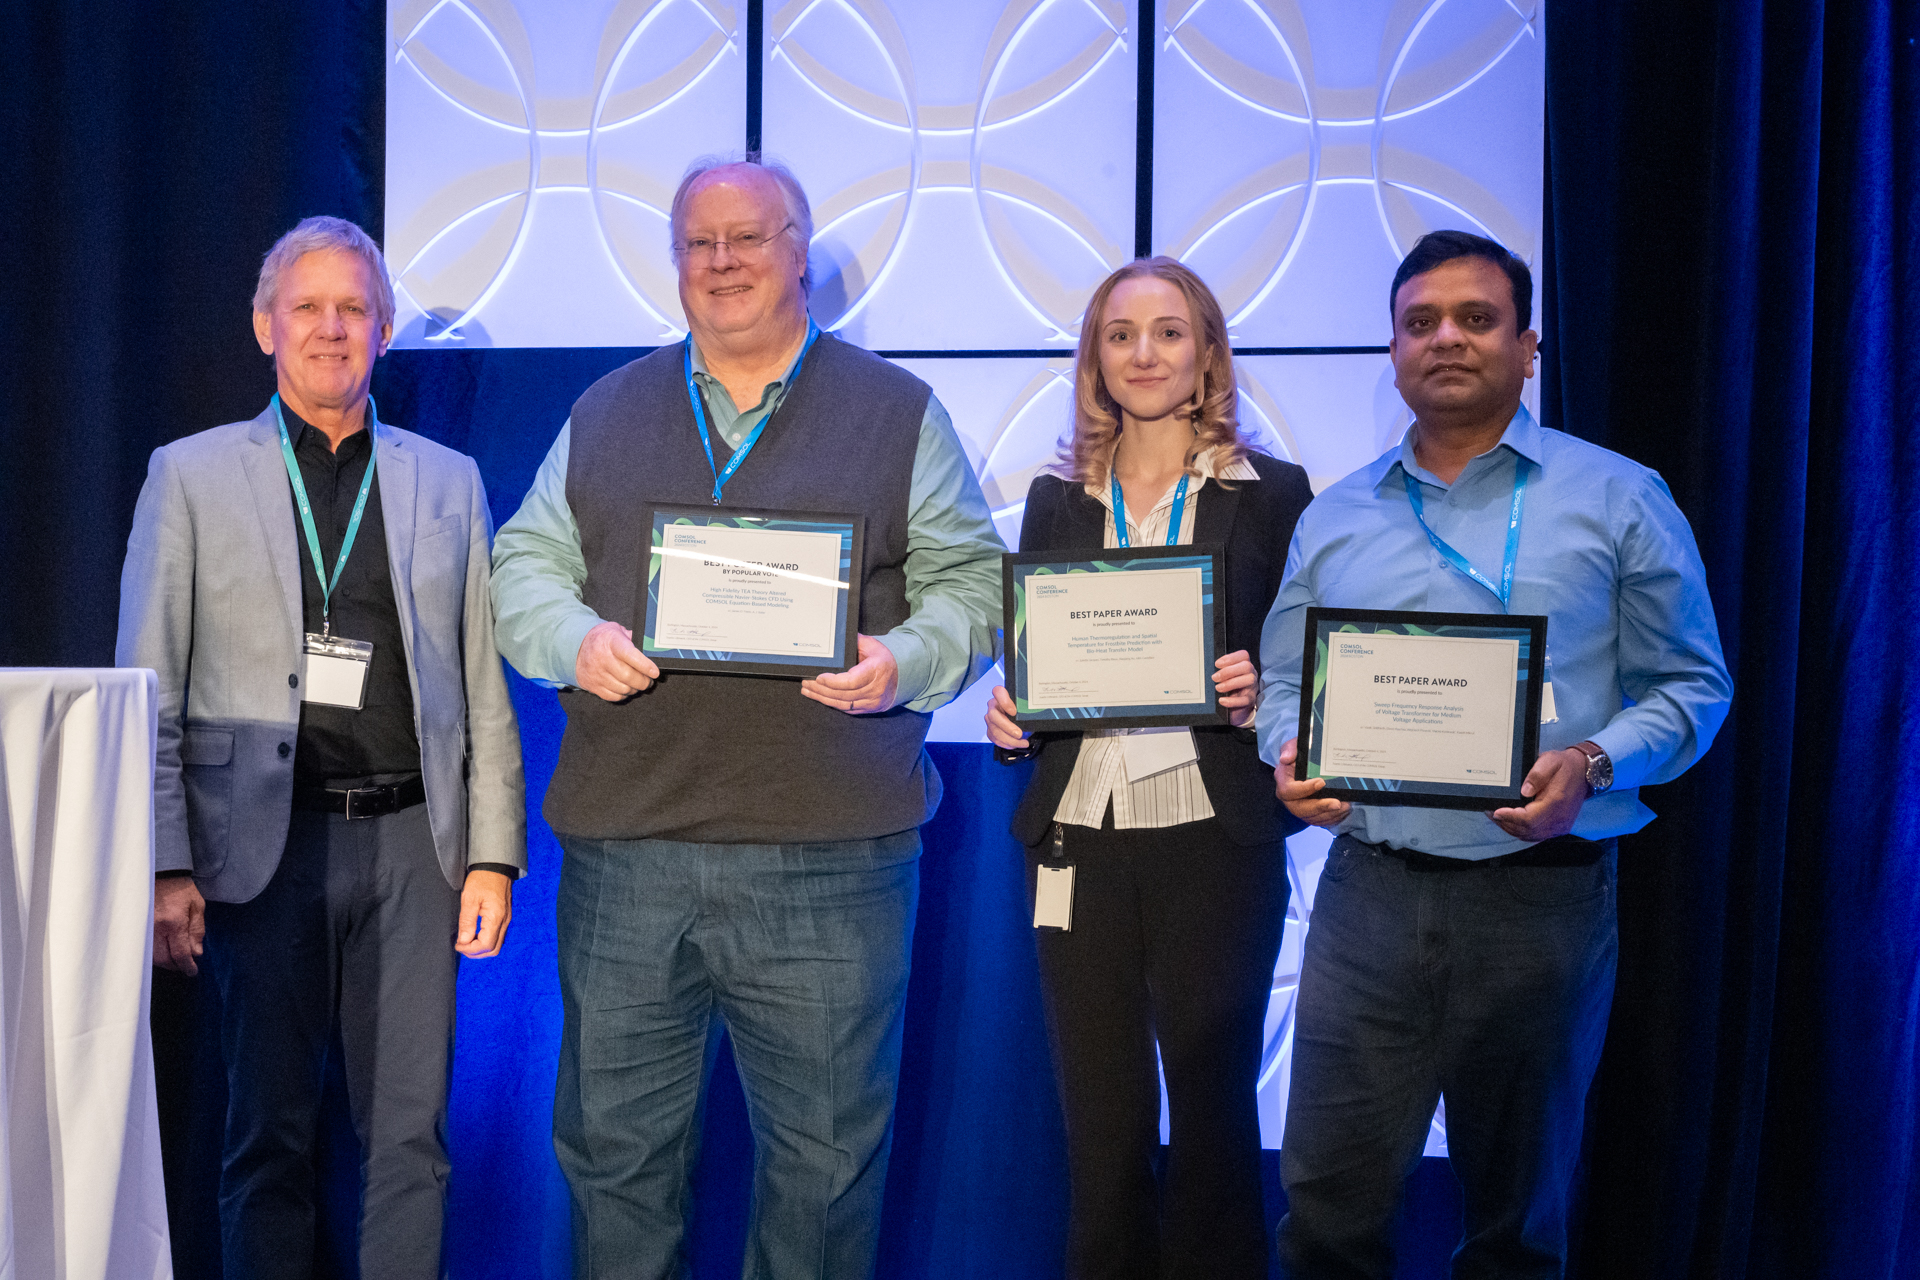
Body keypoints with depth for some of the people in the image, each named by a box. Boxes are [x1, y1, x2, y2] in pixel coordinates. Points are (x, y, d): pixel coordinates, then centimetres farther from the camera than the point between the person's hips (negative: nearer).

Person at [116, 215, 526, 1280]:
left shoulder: (448, 481, 11)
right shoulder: (190, 475, 5)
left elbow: (482, 683, 9)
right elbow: (148, 692, 2)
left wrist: (494, 853, 3)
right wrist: (164, 868, -7)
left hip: (410, 842, 2)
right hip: (264, 844, -1)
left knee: (409, 1137, 5)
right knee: (269, 1137, 7)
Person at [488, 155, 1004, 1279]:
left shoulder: (898, 413, 7)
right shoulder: (606, 414, 14)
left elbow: (970, 585, 4)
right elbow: (527, 563, 13)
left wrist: (905, 662, -15)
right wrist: (574, 636, -8)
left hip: (829, 857, -2)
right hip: (625, 846, 2)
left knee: (825, 1157, 7)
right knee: (614, 1145, 11)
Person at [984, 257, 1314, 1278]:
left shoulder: (1271, 493, 5)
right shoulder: (1057, 501, 13)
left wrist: (1260, 691, -15)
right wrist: (1007, 716, -3)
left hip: (1212, 835, -2)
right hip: (1076, 834, 3)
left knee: (1212, 1100, 5)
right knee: (1099, 1110, 9)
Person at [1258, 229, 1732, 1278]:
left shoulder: (1618, 500, 3)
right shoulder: (1335, 518, 11)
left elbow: (1689, 685, 2)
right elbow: (1283, 682, 15)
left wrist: (1592, 763, -16)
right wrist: (1291, 753, -7)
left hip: (1544, 892, -1)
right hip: (1369, 891, 2)